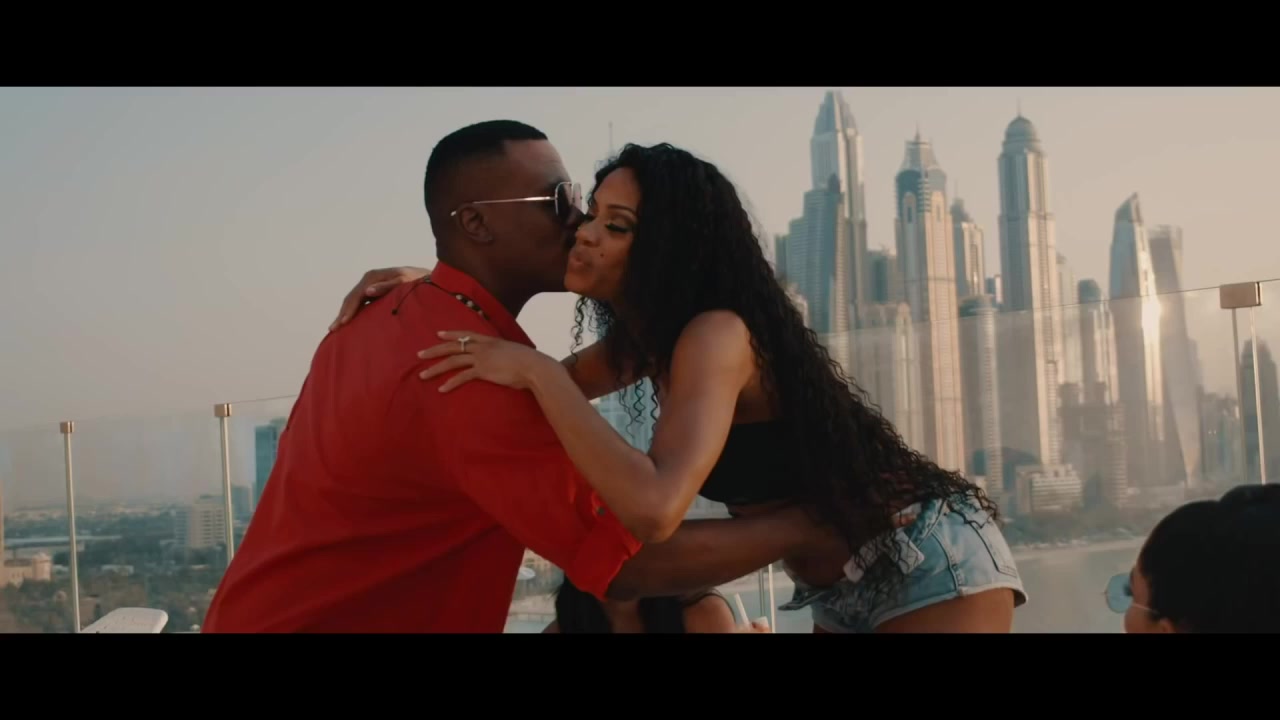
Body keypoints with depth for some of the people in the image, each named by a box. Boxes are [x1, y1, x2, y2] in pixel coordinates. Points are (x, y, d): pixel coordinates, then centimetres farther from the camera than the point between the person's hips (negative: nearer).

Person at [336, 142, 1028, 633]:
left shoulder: (717, 334, -26)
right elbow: (552, 386, 17)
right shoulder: (652, 338, 3)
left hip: (934, 562, -9)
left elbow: (654, 508, -42)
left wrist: (536, 370, -33)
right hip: (847, 592, 9)